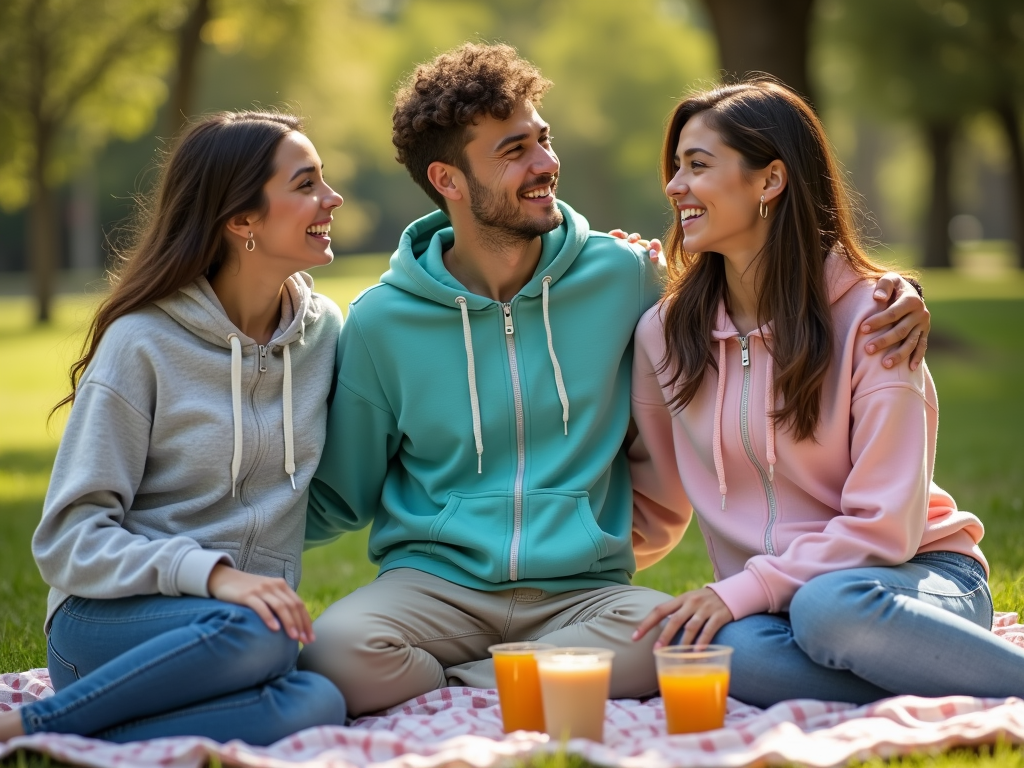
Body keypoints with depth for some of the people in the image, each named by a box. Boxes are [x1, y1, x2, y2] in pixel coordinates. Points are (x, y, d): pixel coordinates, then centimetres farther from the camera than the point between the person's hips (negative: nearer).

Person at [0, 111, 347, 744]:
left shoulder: (323, 330, 9)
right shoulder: (142, 344, -6)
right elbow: (69, 538, -10)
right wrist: (207, 572, -25)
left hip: (248, 615, 4)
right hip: (110, 622, -4)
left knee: (317, 706, -33)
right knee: (255, 636, -39)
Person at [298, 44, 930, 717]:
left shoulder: (620, 276, 4)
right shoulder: (383, 321, 2)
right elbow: (338, 498, 12)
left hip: (585, 589, 2)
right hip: (435, 581, -1)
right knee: (341, 649, -34)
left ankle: (449, 688, -15)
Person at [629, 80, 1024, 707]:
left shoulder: (871, 314, -8)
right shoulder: (666, 333, 5)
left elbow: (884, 524, -13)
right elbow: (655, 513, 15)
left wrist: (744, 590, -21)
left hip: (918, 580, -3)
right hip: (771, 604, 3)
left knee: (829, 609, -40)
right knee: (730, 648, -34)